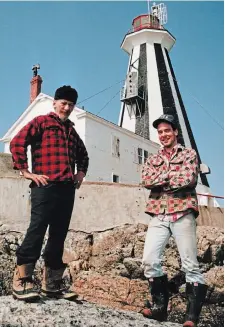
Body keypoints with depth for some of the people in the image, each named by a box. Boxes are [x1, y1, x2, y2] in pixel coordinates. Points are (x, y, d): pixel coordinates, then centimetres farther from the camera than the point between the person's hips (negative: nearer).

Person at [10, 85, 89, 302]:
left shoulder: (72, 131, 24)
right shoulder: (41, 122, 5)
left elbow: (83, 155, 38)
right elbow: (17, 143, -7)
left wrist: (81, 173, 22)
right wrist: (26, 172, -10)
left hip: (67, 189, 7)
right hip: (45, 186, -6)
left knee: (59, 235, 7)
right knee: (37, 231, -11)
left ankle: (51, 283, 16)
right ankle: (21, 282, -3)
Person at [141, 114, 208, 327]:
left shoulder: (188, 154, 9)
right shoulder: (152, 159, 20)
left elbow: (189, 179, -10)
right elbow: (146, 181, 0)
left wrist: (160, 179, -3)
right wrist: (172, 174, -8)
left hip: (182, 213, -3)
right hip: (158, 216, 4)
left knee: (190, 265, -2)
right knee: (149, 260, -6)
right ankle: (159, 306, 10)